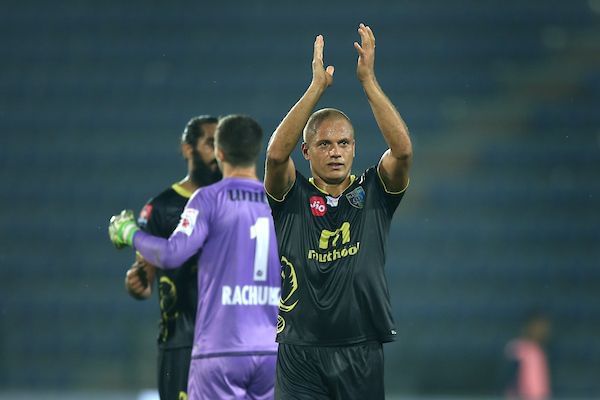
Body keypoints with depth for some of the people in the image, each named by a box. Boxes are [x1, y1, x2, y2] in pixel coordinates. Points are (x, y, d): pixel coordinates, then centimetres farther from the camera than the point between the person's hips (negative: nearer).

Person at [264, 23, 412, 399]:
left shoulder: (374, 193, 7)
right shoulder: (292, 197, 3)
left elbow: (403, 151, -11)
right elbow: (276, 153, -16)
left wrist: (368, 79, -14)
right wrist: (318, 86, -18)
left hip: (361, 355, 1)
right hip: (300, 354, -1)